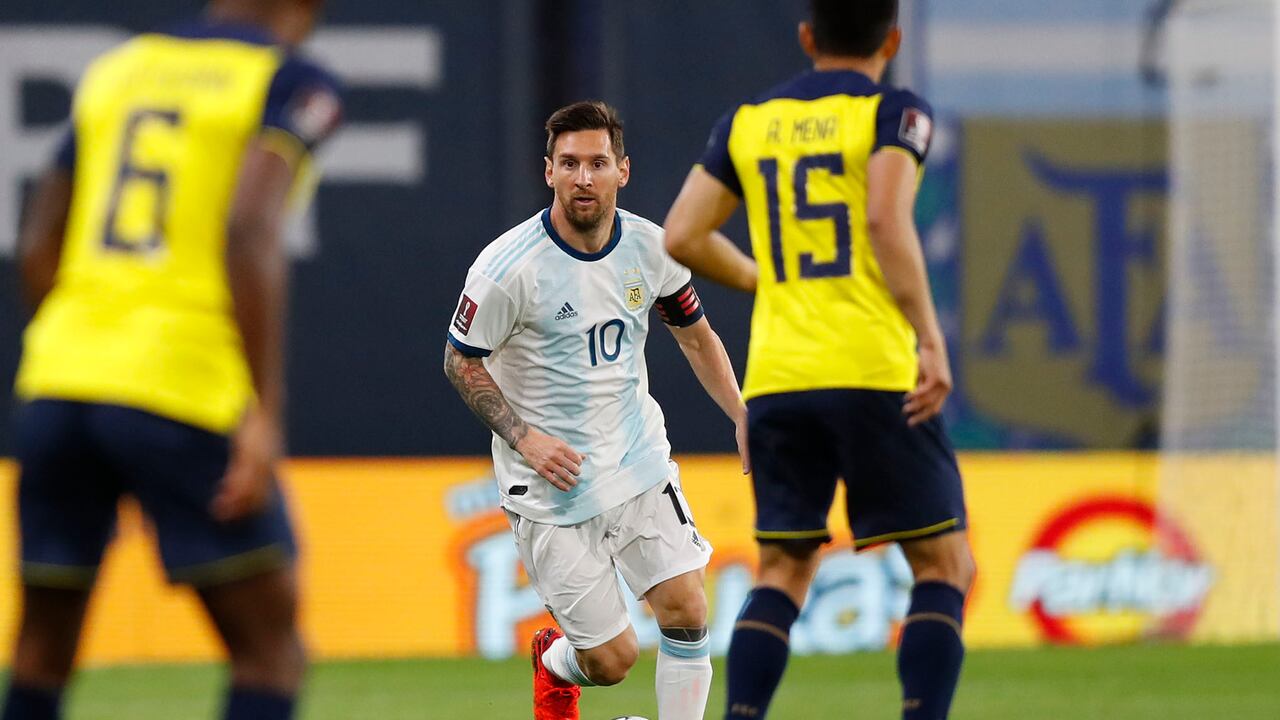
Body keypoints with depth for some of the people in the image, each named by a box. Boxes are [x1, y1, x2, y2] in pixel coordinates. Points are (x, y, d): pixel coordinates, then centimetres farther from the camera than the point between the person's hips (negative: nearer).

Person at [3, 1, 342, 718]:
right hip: (185, 386, -6)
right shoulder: (291, 82, 0)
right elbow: (250, 231, -15)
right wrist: (266, 410, -17)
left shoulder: (115, 71, 18)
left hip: (59, 379, 6)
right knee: (271, 652, 1)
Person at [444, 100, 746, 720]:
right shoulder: (509, 268, -18)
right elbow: (461, 362, -5)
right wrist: (524, 437, -16)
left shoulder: (650, 248, -3)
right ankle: (554, 664, 34)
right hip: (551, 483, -4)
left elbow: (696, 336, 14)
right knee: (612, 658, -3)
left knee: (686, 610, -10)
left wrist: (743, 419, 4)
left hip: (638, 460, 4)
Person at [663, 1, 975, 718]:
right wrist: (931, 340, -16)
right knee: (944, 567, 4)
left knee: (783, 571, 12)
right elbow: (888, 220, -17)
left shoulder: (748, 122, 13)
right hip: (873, 371, -5)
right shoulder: (892, 112, -1)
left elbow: (682, 237, 10)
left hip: (775, 381, 5)